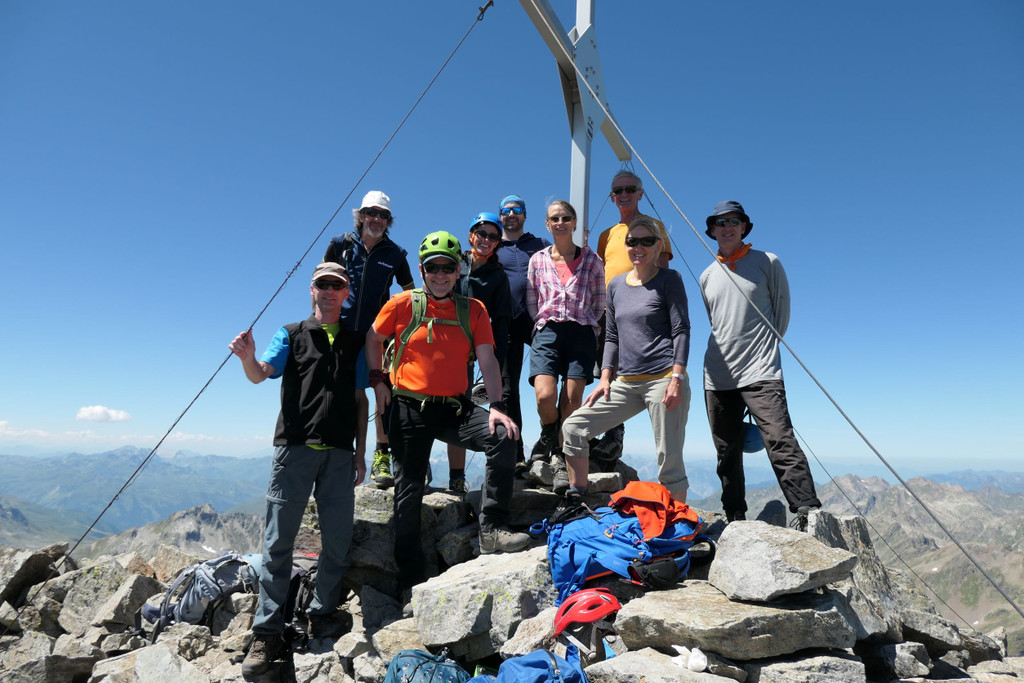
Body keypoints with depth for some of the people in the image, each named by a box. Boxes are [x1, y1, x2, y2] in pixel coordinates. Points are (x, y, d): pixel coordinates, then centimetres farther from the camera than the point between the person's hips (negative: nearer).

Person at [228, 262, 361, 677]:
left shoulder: (354, 343, 16)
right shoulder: (291, 335, 11)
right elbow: (261, 375, -4)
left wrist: (359, 453, 11)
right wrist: (247, 358, -28)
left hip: (339, 454, 2)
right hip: (295, 448, -2)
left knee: (338, 541, 4)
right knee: (279, 540, -1)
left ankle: (322, 617, 21)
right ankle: (267, 634, 6)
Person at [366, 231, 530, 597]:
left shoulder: (473, 310, 3)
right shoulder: (403, 304, -1)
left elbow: (487, 360, -2)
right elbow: (373, 339, 14)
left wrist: (496, 406, -14)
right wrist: (377, 380, 3)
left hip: (455, 407, 1)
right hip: (409, 409, -1)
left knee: (504, 438, -23)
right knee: (408, 491, 2)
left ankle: (491, 529, -12)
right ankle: (411, 579, 17)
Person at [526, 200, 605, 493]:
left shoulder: (591, 260, 9)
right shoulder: (538, 260, 12)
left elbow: (599, 303, 12)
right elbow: (531, 303, 14)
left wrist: (588, 325, 5)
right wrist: (546, 323, 6)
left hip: (581, 333, 0)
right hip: (547, 332, 0)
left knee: (573, 399, -6)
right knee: (545, 396, -17)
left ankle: (562, 461, 11)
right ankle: (549, 436, 16)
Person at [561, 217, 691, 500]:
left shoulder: (669, 279, 1)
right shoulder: (615, 285, 15)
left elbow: (681, 331, -5)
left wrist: (677, 379, -14)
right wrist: (605, 379, 7)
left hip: (662, 379, -5)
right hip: (626, 382, 6)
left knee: (669, 458, -4)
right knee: (574, 427, -1)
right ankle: (576, 500, 11)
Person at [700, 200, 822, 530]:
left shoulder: (768, 263, 5)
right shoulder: (707, 276, 15)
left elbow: (782, 309, 12)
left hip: (760, 372, -4)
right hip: (717, 376, 4)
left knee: (781, 442, -16)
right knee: (727, 452, 8)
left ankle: (806, 511, -11)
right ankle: (735, 519, 18)